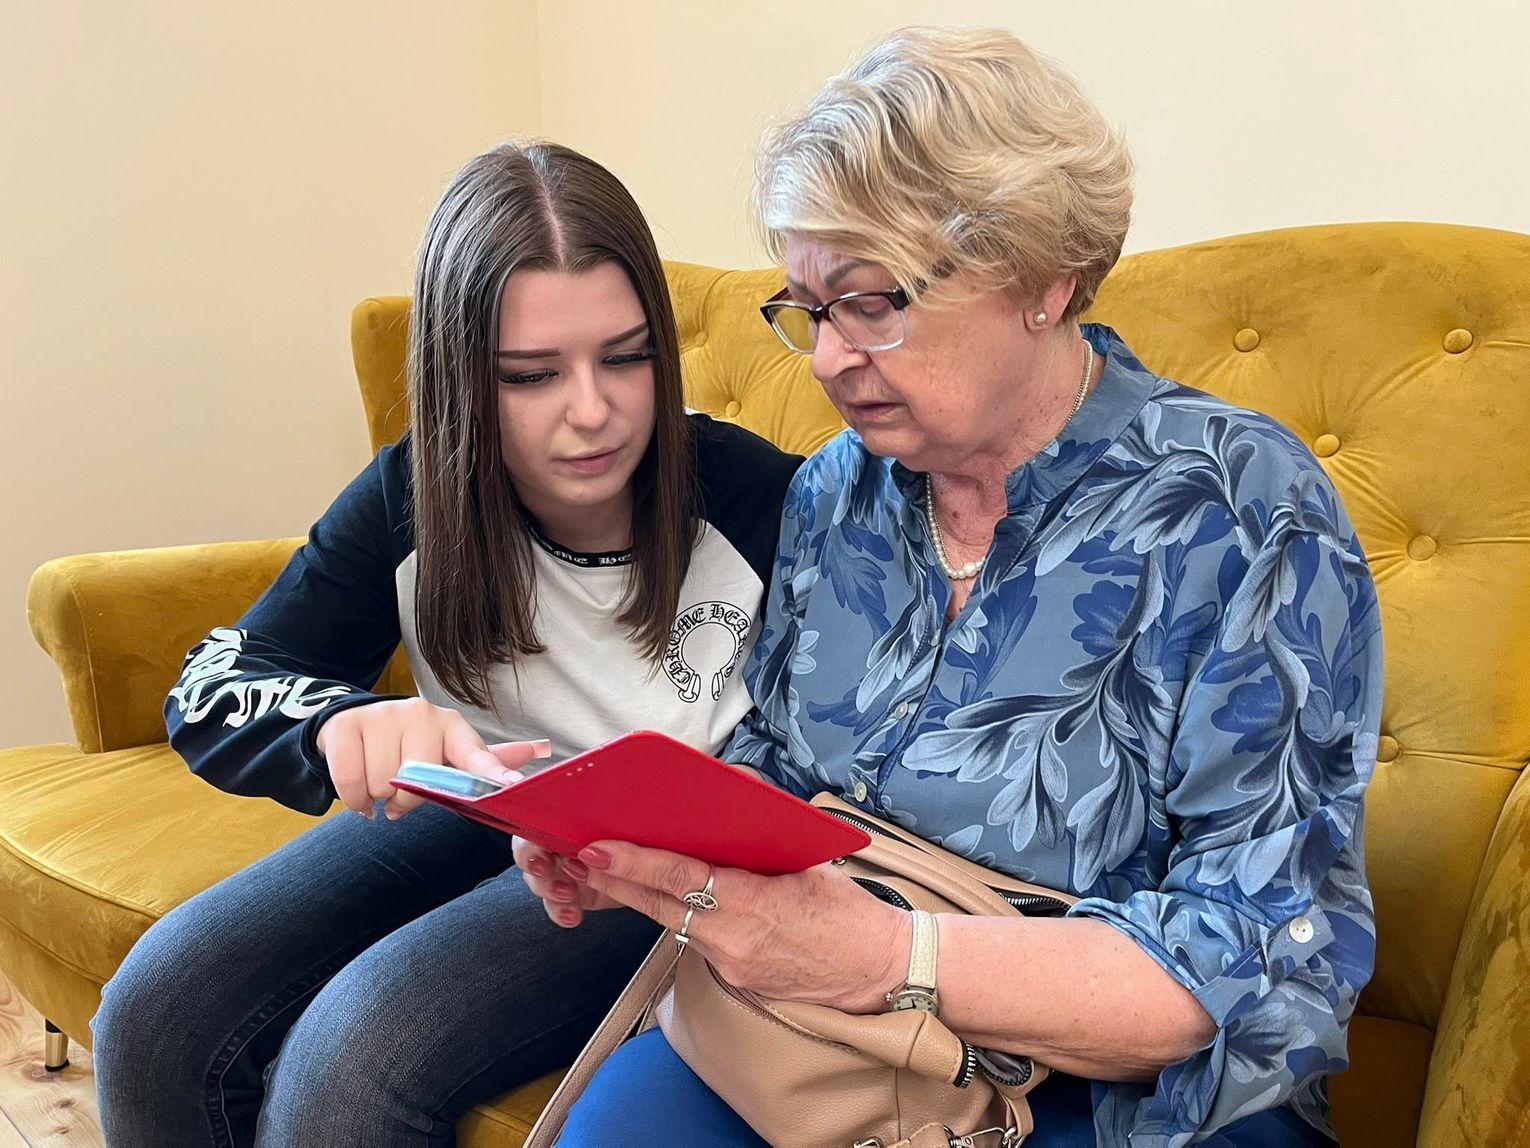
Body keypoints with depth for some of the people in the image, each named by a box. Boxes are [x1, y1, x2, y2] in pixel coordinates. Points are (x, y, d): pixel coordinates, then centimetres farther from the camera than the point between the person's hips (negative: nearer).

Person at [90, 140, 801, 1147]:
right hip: (475, 806, 4)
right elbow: (209, 691, -8)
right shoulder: (413, 502, -10)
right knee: (158, 1010, -15)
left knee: (352, 1058, -27)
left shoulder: (754, 497, -19)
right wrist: (348, 722, -33)